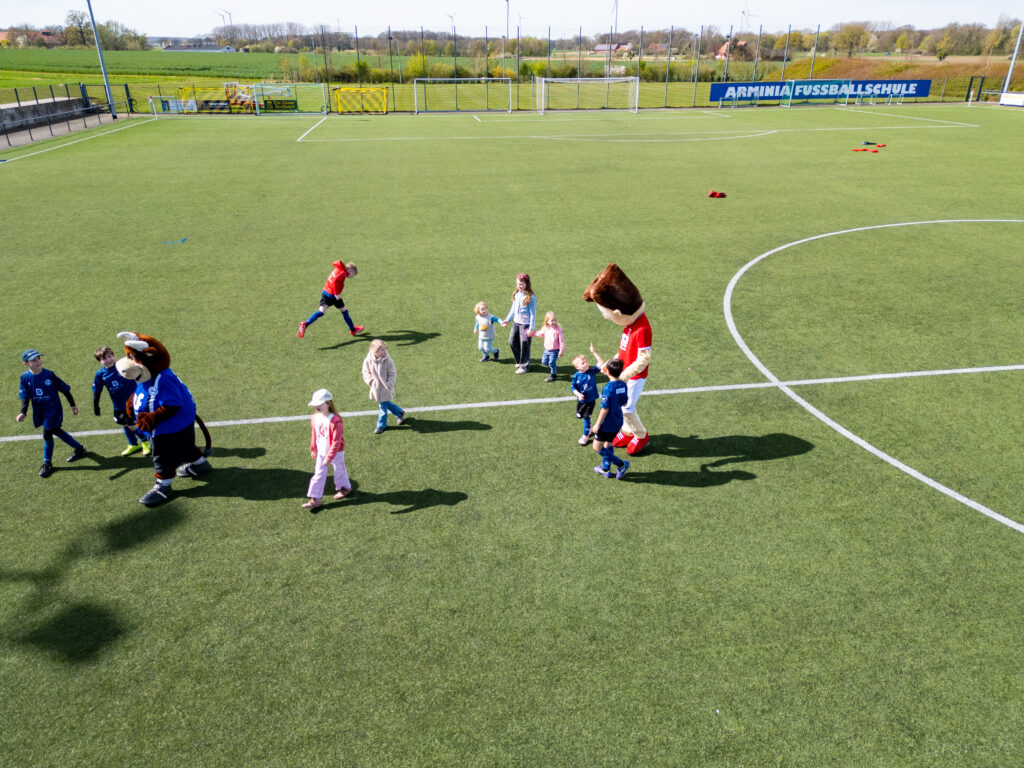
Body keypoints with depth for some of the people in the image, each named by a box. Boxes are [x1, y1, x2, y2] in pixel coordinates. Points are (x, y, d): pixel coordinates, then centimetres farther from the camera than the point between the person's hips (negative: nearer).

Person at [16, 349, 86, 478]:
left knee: (47, 434, -5)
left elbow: (65, 389, -3)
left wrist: (73, 405, 4)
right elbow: (25, 397, -5)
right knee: (56, 430, 16)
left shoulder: (50, 375, -14)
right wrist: (23, 412, -19)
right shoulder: (25, 378, -7)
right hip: (39, 412, 4)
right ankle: (79, 448, 35)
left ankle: (47, 464, 12)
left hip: (53, 410, -4)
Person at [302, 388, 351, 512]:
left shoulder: (335, 421, -28)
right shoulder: (315, 418, -6)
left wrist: (329, 457, -27)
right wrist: (313, 449, 15)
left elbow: (336, 442, -27)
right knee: (318, 475, 7)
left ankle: (345, 488, 42)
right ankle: (315, 499, 13)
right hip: (321, 452, 6)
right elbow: (314, 435, 8)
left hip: (336, 452, -6)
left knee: (339, 471, 16)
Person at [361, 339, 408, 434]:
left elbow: (393, 374, -9)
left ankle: (381, 425, 23)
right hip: (375, 387, 4)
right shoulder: (368, 361, -10)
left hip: (385, 388, -4)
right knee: (387, 404, 18)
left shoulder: (388, 361, -16)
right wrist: (371, 381, -12)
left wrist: (389, 384, -19)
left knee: (383, 406, 5)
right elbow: (366, 373, 2)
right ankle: (400, 413, 42)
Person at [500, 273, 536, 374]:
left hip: (525, 324, -7)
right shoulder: (516, 294, 5)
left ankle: (524, 366, 16)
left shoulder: (531, 297, -16)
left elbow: (533, 314, -14)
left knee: (524, 345, 2)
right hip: (516, 322, 7)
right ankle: (519, 361, 33)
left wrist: (531, 328, -16)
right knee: (512, 342, 13)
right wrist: (507, 320, 14)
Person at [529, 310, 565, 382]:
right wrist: (531, 333, 19)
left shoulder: (558, 329, -17)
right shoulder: (545, 328, 0)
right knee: (544, 362, 14)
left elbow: (561, 340, -14)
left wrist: (561, 350, -15)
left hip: (554, 351, -6)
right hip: (547, 349, 7)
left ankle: (553, 375, 22)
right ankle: (555, 368, 36)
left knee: (552, 363, 0)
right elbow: (540, 333, 20)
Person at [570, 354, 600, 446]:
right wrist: (578, 394, -21)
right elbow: (573, 387, -3)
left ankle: (585, 436, 15)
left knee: (586, 418, -2)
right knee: (581, 416, 18)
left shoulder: (592, 371, -12)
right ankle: (588, 429, 44)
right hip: (581, 400, 3)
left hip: (590, 400, -3)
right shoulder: (576, 376, -10)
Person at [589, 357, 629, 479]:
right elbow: (624, 403, 7)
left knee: (597, 448, 6)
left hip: (607, 423, -8)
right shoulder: (623, 385, -5)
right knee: (608, 445, 24)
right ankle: (606, 469, 35)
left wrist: (597, 424, -13)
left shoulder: (608, 388, -25)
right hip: (617, 423, 8)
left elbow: (605, 409, -22)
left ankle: (621, 464, 4)